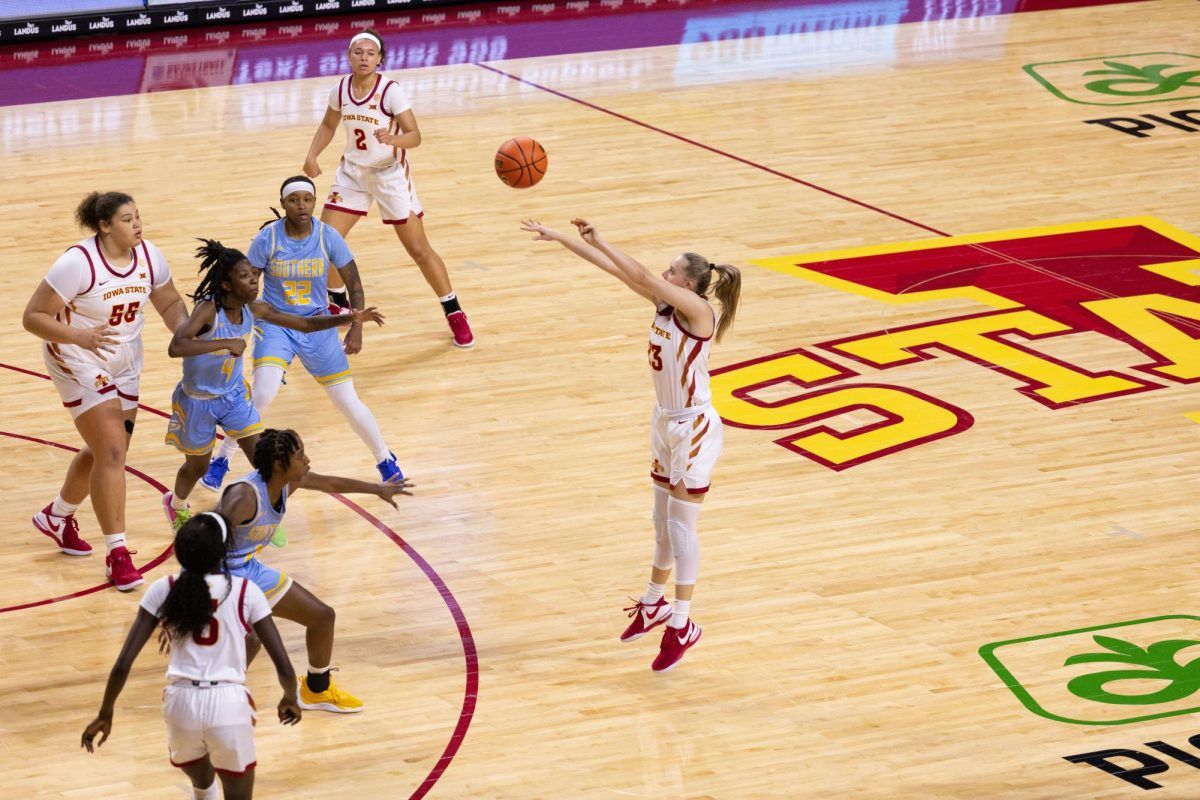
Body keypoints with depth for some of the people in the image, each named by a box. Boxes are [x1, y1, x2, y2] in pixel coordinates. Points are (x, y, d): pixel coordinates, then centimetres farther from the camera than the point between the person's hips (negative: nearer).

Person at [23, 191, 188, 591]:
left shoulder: (149, 257, -9)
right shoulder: (78, 263, -26)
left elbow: (170, 303, 7)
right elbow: (33, 317, -22)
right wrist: (78, 336, -36)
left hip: (125, 365, 7)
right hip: (79, 363, -7)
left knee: (104, 451, 18)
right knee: (112, 452, -14)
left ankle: (57, 516, 44)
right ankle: (117, 554, -7)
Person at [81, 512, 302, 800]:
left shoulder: (163, 590, 3)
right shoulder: (245, 591, 0)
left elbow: (122, 665, -1)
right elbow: (284, 668, 0)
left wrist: (105, 714, 13)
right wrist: (290, 700, 21)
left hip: (181, 702, 3)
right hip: (229, 704, -3)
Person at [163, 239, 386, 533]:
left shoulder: (254, 310, -12)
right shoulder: (208, 310, -31)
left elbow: (305, 324, 0)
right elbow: (175, 347, -46)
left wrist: (350, 319, -13)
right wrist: (225, 343, -48)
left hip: (234, 395, 5)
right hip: (198, 400, -5)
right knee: (197, 466, 16)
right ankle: (176, 504, 49)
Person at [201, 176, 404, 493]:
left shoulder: (328, 237, -11)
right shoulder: (268, 238, -14)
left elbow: (354, 284, -2)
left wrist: (356, 328, -7)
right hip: (275, 324, -2)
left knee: (348, 402, 3)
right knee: (262, 394, -23)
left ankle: (385, 459, 28)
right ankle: (220, 460, -6)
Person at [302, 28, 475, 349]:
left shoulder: (390, 91, -21)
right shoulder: (340, 90, -7)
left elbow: (415, 136, -25)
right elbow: (328, 125, 12)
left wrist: (393, 139, -45)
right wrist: (312, 155, -2)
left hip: (390, 175, -4)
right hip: (352, 174, 4)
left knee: (419, 250, -2)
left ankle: (454, 313, 14)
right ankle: (338, 305, 22)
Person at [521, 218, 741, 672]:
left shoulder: (697, 310, -21)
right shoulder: (664, 303, 1)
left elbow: (642, 276, -31)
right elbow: (617, 271, 0)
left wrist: (597, 240, -30)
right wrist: (557, 238, -2)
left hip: (694, 429, -8)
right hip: (666, 423, 8)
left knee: (680, 525, -4)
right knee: (664, 521, 19)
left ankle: (681, 625, 3)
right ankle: (655, 604, 33)